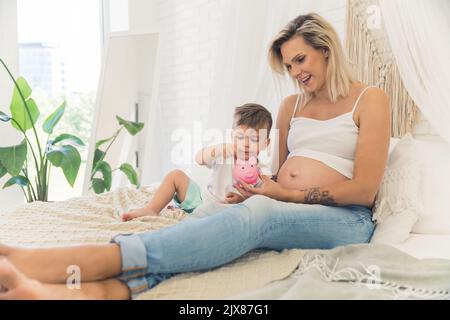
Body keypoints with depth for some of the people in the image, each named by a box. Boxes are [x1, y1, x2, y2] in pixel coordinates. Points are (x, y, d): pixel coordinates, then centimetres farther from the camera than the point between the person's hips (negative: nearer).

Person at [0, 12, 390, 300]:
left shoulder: (370, 100, 4)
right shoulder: (291, 106, 19)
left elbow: (363, 190, -5)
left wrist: (287, 194, -7)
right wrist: (259, 190, -4)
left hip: (346, 220, -5)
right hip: (284, 210, 5)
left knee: (258, 214, -37)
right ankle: (90, 292, -55)